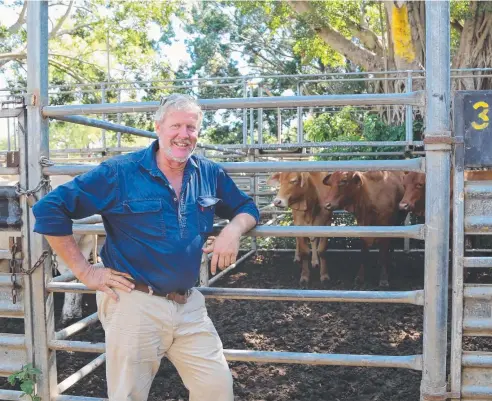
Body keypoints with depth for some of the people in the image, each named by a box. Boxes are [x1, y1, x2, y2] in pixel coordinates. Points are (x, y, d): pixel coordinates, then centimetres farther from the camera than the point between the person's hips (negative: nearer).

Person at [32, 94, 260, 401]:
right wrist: (85, 272, -9)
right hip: (134, 303, -4)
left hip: (190, 305, 4)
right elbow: (50, 209, -8)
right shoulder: (120, 172, -8)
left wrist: (234, 229, -5)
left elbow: (246, 207, 20)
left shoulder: (211, 174, 6)